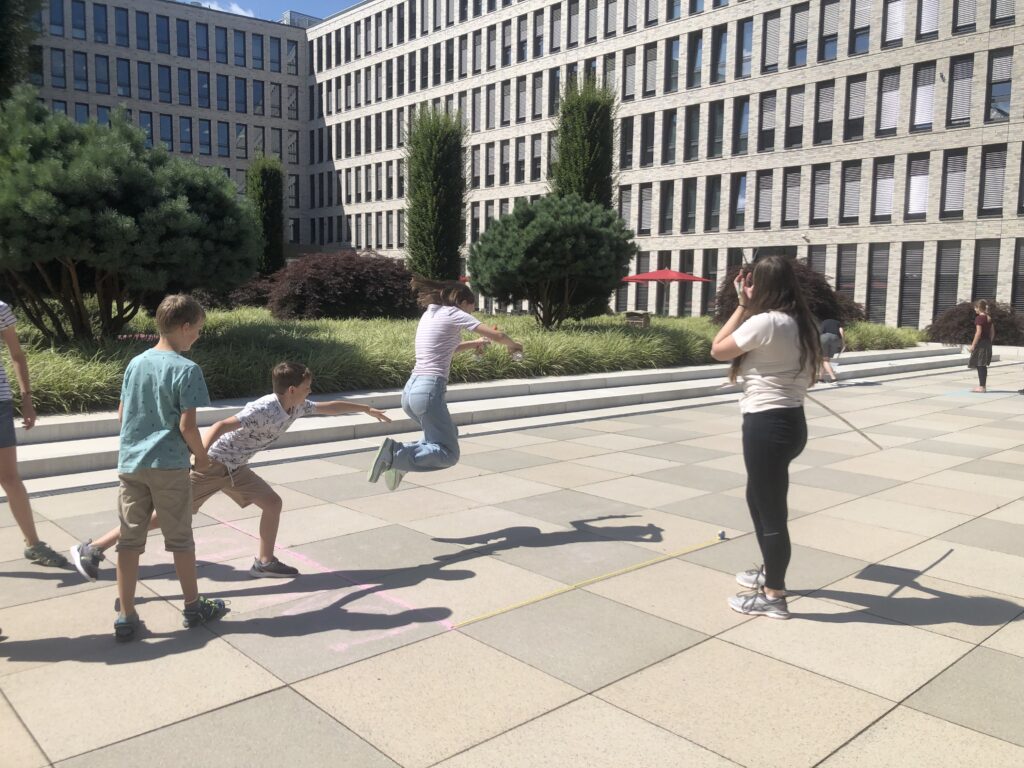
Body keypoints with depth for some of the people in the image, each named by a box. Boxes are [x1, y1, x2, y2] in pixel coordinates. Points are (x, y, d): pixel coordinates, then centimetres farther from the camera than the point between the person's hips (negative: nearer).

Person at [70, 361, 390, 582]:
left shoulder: (296, 407, 1)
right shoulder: (263, 410, -26)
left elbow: (329, 407, 15)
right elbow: (222, 425, -32)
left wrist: (367, 408, 21)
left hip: (235, 468, 9)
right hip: (211, 464, -9)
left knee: (273, 503, 5)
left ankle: (265, 562, 19)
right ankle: (92, 549, 2)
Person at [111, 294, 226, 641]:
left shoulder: (135, 363, 6)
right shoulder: (187, 369, -14)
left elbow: (122, 413, 11)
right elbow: (187, 424, -17)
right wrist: (201, 456, -1)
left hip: (130, 463, 5)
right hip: (168, 466, -5)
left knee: (129, 539, 8)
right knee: (180, 539, 9)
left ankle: (126, 617, 13)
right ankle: (193, 607, 23)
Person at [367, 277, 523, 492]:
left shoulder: (430, 314, 20)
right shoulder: (453, 313, -3)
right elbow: (497, 335, -4)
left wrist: (473, 343, 32)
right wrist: (513, 345, 16)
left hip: (411, 390, 9)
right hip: (428, 391, -9)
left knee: (448, 435, 27)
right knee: (449, 454, -1)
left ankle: (397, 452, 8)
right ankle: (396, 455, -17)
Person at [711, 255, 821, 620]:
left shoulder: (764, 321, -19)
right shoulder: (799, 323, 9)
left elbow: (718, 350, -8)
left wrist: (742, 305, -1)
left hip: (767, 424, -10)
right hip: (790, 420, 10)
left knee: (771, 509, 2)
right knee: (760, 499, 26)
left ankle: (774, 596, 16)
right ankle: (770, 572, 43)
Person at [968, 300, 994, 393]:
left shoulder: (979, 318, -13)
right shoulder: (989, 318, 12)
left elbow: (978, 333, -18)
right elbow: (992, 333, 14)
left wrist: (973, 345, -15)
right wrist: (989, 342, 20)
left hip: (980, 343, -8)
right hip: (988, 343, 8)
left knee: (980, 365, -5)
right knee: (983, 365, 14)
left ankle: (981, 386, -4)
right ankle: (982, 385, 18)